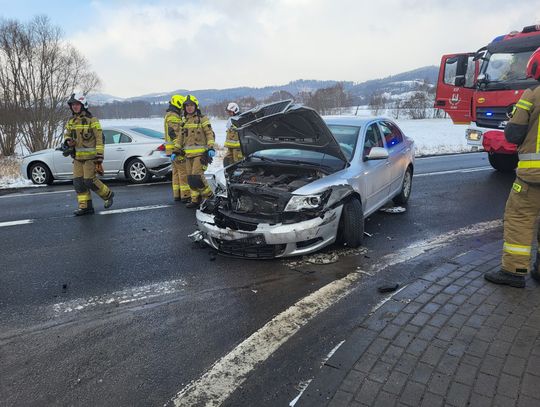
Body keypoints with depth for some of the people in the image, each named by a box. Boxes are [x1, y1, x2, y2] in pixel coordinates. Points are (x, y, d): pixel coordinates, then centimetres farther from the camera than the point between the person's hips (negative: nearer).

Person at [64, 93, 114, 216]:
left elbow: (99, 139, -11)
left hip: (90, 156, -7)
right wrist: (68, 140, 0)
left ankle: (108, 194, 15)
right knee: (78, 182, 3)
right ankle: (85, 207, 12)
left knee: (89, 181, -9)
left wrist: (99, 157, -16)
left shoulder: (92, 120, -8)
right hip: (77, 157, 7)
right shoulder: (71, 121, 11)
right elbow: (66, 134, 26)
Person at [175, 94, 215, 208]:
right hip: (188, 154, 7)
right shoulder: (184, 121, 17)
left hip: (200, 153, -7)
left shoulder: (202, 119, -1)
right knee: (190, 178, 7)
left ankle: (208, 195, 3)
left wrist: (211, 148, -17)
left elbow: (210, 134, -6)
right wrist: (176, 150, 15)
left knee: (197, 176, -16)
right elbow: (180, 137, 21)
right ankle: (195, 200, 16)